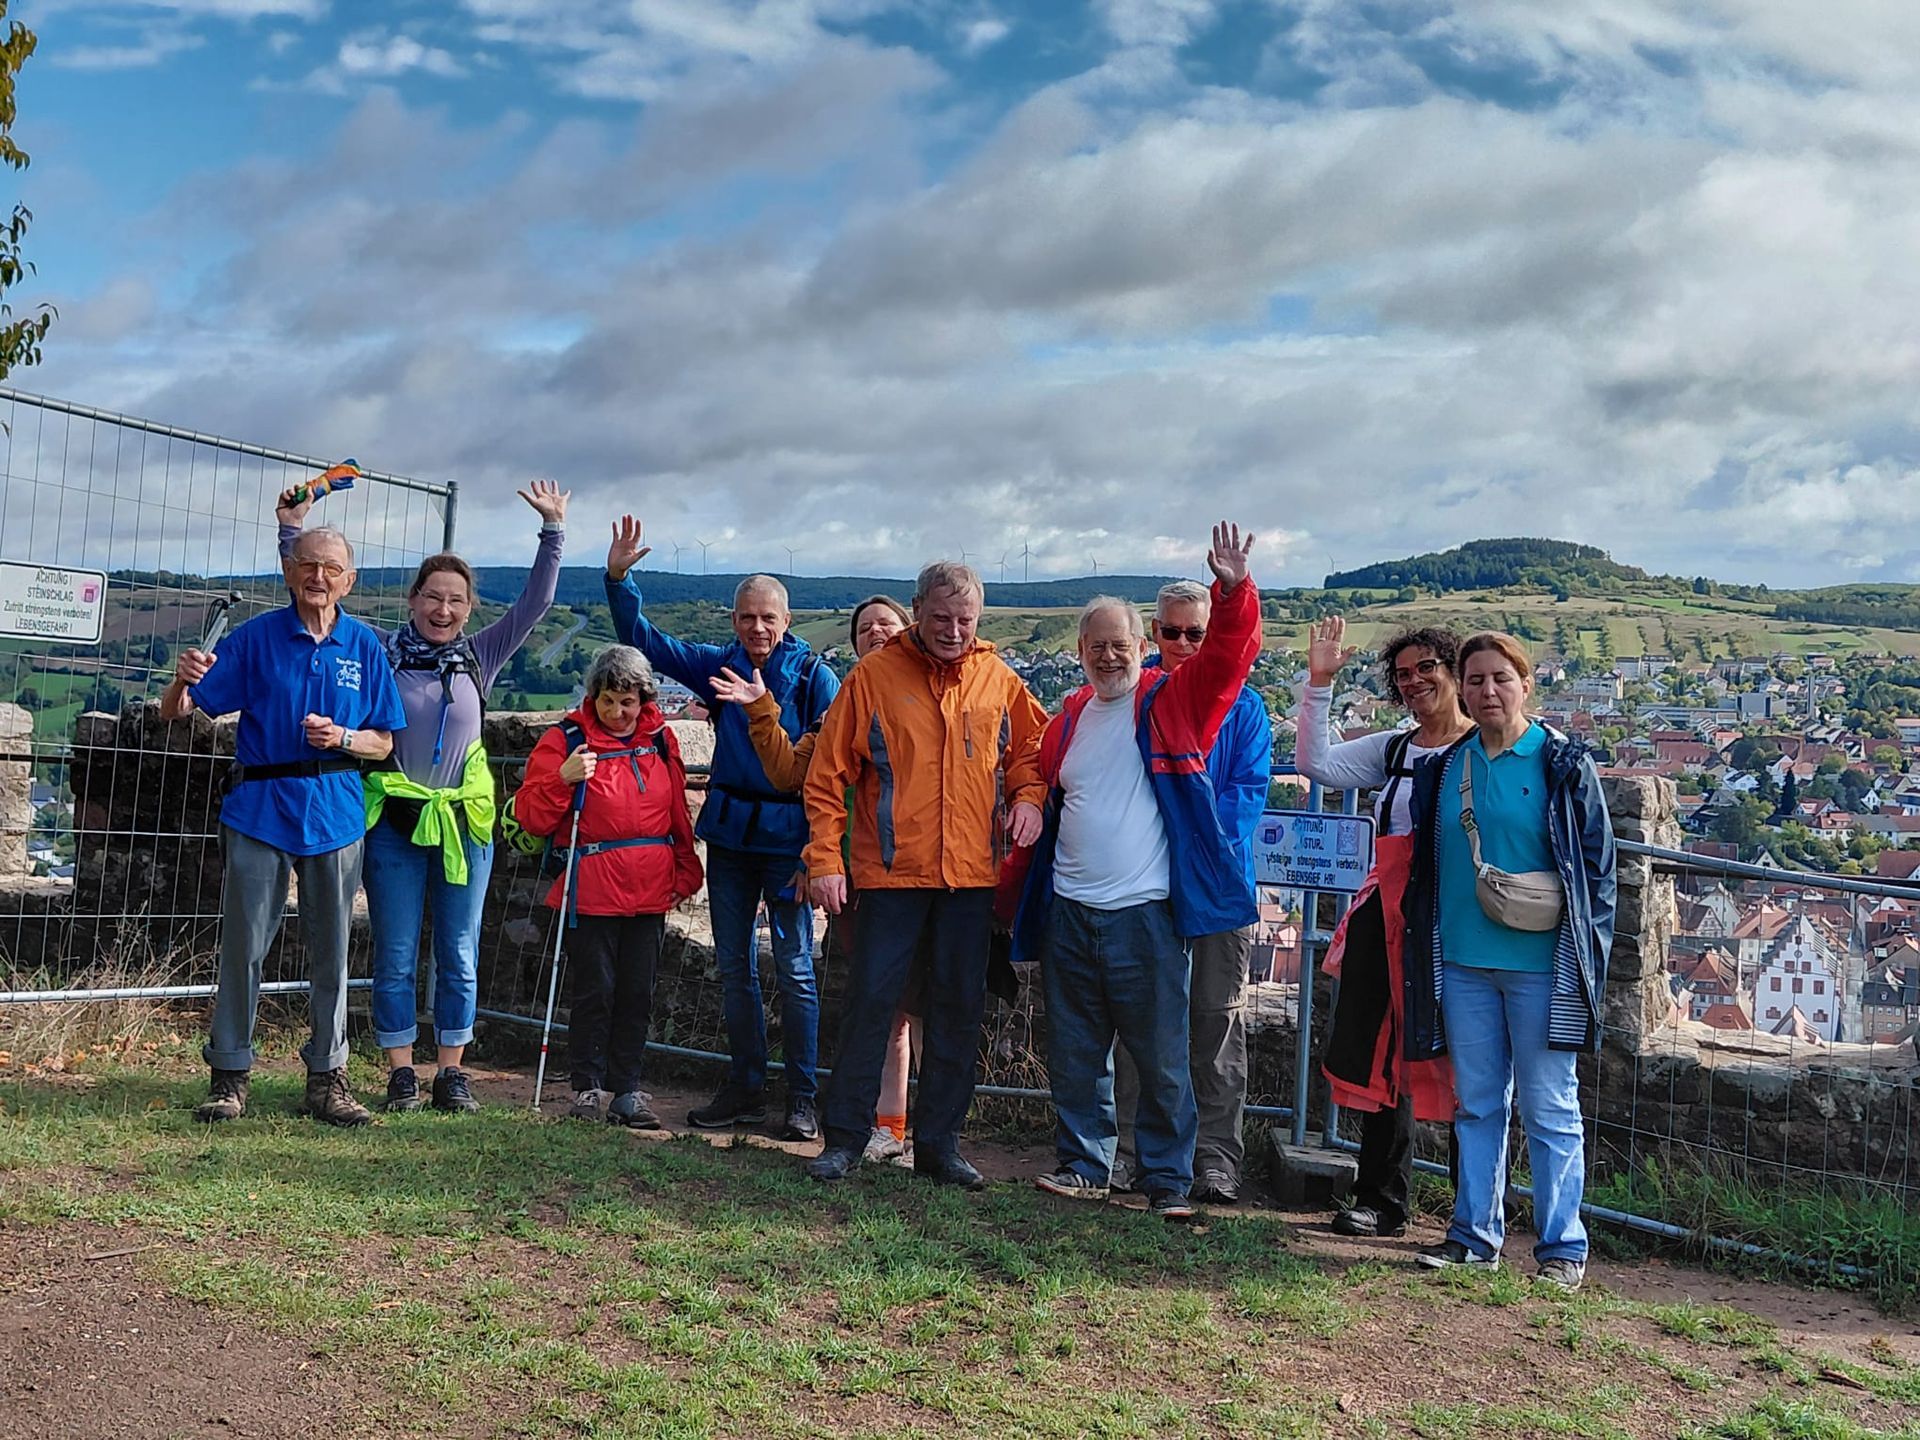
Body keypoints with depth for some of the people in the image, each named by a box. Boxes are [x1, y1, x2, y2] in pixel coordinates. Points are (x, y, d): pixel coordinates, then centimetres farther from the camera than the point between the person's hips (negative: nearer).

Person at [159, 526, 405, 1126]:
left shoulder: (364, 645, 6)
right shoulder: (255, 637, 0)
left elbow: (384, 742, 7)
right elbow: (174, 712, -1)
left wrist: (342, 738, -13)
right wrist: (183, 679, -23)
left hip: (335, 813, 2)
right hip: (259, 810, -1)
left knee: (331, 951, 7)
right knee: (243, 946, 1)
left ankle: (327, 1077, 16)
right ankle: (229, 1076, 12)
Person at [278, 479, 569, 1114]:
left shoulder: (480, 656, 7)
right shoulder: (378, 653, 2)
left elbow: (535, 603, 6)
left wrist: (553, 530, 3)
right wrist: (292, 532, -3)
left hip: (464, 823, 2)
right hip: (394, 823, -2)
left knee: (459, 958, 7)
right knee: (395, 958, 4)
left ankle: (451, 1072, 16)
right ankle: (400, 1073, 13)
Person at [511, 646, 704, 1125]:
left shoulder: (659, 739, 9)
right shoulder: (567, 739, -3)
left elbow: (678, 811, 17)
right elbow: (530, 816, -6)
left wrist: (686, 870, 13)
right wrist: (563, 778, -21)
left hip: (650, 890, 4)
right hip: (592, 891, -4)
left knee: (638, 994, 8)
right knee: (594, 990, 1)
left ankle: (627, 1091, 16)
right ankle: (588, 1089, 13)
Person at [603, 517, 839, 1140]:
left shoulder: (814, 675, -6)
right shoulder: (719, 665, 7)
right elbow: (645, 642, 10)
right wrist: (619, 579, -4)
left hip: (788, 836, -5)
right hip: (729, 831, 5)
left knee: (794, 966, -2)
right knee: (733, 963, 12)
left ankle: (803, 1097, 8)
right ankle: (745, 1088, 24)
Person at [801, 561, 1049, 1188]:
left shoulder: (998, 679, 6)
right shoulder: (874, 676, -3)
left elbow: (1031, 745, 20)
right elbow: (827, 774, -2)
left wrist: (1028, 795, 0)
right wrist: (825, 857, -8)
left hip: (971, 876, 3)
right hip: (891, 872, -3)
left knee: (959, 1009, 8)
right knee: (871, 1002, 0)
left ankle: (940, 1143, 20)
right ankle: (845, 1137, 12)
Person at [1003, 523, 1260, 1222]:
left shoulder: (1174, 702, 0)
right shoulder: (1070, 717, 11)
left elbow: (1229, 653, -14)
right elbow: (1043, 806, 16)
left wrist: (1233, 591, -30)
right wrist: (1011, 888, 17)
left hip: (1145, 914, -4)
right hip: (1067, 914, 4)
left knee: (1161, 1058, 2)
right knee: (1074, 1053, 12)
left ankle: (1168, 1178, 14)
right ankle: (1083, 1165, 26)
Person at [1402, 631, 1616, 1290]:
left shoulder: (1563, 764, -3)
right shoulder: (1443, 769, 10)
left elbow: (1597, 863, -1)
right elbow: (1425, 866, 17)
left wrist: (1584, 955, -8)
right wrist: (1426, 950, 15)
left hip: (1540, 965, -4)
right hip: (1462, 963, 4)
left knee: (1549, 1108, 1)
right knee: (1476, 1104, 11)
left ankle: (1562, 1246, 11)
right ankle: (1474, 1234, 21)